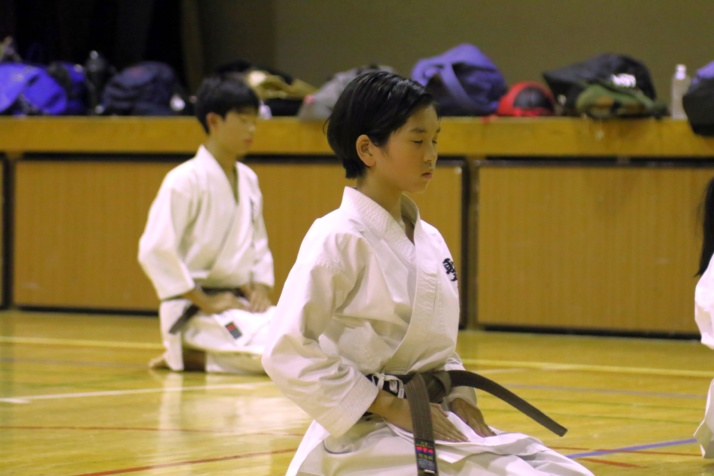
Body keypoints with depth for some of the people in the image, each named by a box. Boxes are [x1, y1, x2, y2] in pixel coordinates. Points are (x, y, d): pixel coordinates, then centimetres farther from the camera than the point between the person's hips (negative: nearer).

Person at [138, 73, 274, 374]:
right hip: (196, 311, -8)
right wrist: (204, 302, -16)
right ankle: (185, 355, -7)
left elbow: (259, 244, 23)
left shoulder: (248, 180, 11)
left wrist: (261, 287, 4)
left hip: (241, 301, 8)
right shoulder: (184, 180, -13)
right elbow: (154, 251, -19)